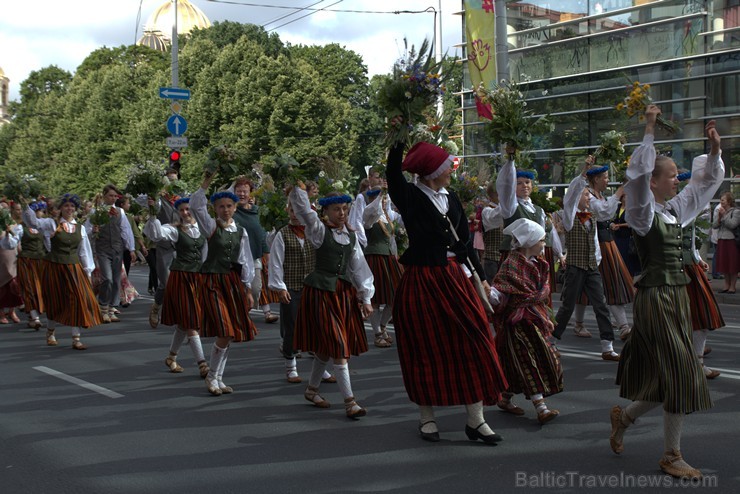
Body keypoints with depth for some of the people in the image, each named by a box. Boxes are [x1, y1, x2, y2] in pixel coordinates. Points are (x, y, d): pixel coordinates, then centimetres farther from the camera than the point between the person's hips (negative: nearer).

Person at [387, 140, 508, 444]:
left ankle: (475, 419, 8)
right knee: (426, 348, 4)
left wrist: (481, 276, 14)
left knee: (471, 342, 1)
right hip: (421, 280, -5)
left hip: (454, 277, 6)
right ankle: (426, 417, 20)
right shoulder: (410, 197, -7)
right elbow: (393, 172, -26)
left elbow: (465, 240, 15)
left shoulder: (451, 198, 10)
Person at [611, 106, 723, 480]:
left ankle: (624, 415, 33)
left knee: (670, 377, 11)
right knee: (680, 374, -6)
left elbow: (706, 182, 22)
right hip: (655, 297, -8)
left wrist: (715, 151, 8)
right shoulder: (643, 211, -9)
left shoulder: (674, 209, 12)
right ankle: (672, 456, 7)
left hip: (678, 296, 8)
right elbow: (638, 174, -26)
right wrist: (649, 130, -28)